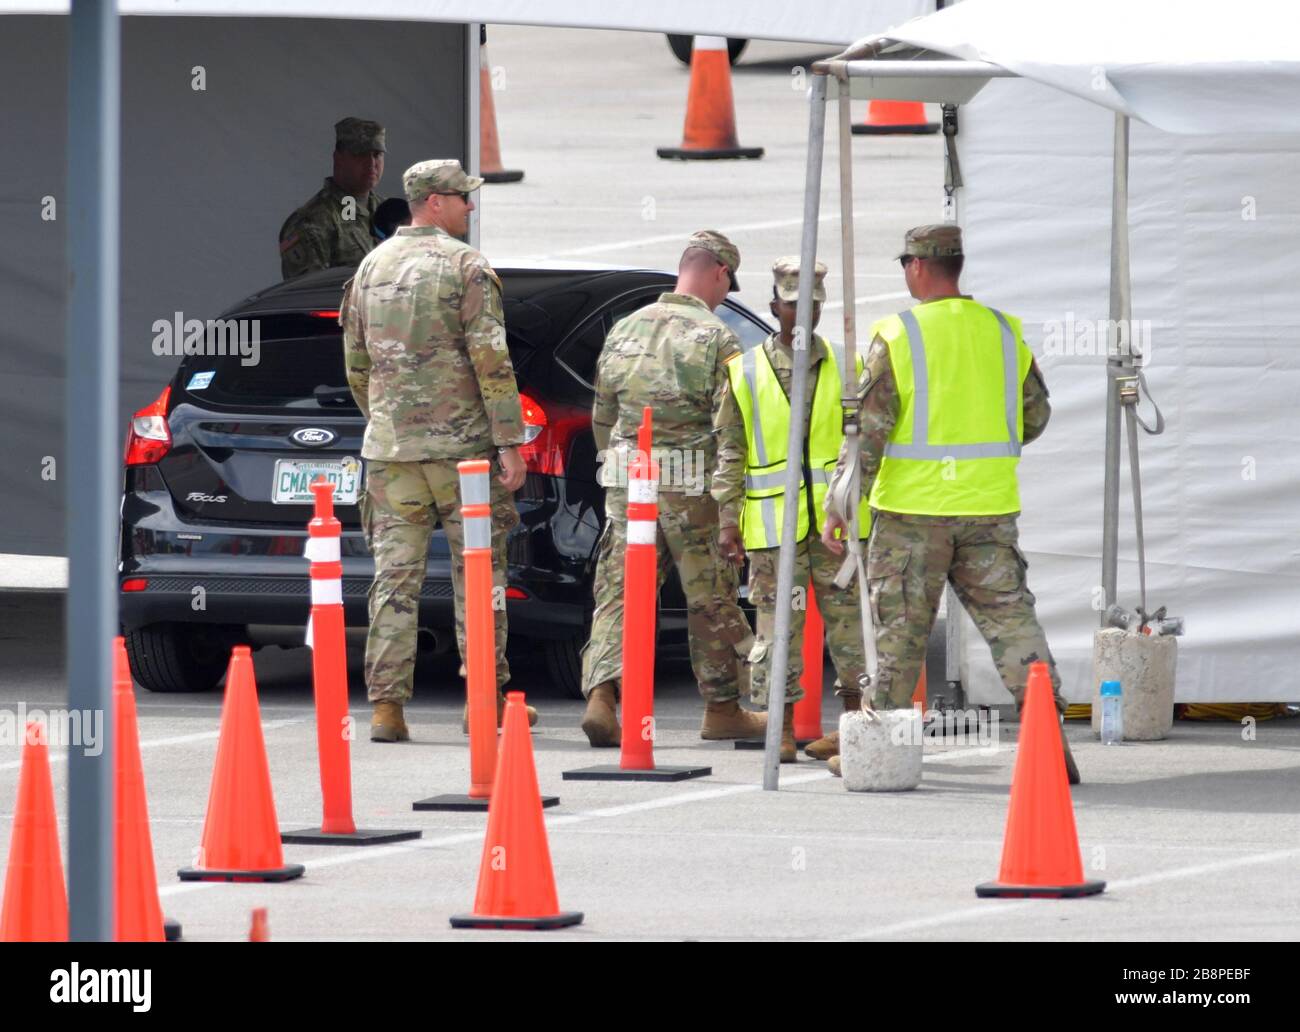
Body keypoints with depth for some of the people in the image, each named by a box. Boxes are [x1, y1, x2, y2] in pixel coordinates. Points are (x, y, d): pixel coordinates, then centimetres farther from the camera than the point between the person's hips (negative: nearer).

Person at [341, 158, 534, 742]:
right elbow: (491, 360, -12)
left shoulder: (372, 268, 11)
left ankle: (386, 704, -2)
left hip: (390, 449, 4)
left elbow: (357, 365, 17)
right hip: (461, 445, -4)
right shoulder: (465, 266, -7)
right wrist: (510, 443, -12)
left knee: (395, 577, 3)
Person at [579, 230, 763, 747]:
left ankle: (601, 694, -14)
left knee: (618, 592, 4)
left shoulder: (625, 330, 10)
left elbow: (602, 417, 17)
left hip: (627, 486, 4)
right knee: (711, 601, 9)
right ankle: (722, 709, 20)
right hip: (692, 490, -4)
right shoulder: (716, 339, -9)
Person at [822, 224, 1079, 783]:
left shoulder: (896, 337, -8)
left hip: (913, 506, -3)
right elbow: (1036, 417, 12)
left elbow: (869, 428, -10)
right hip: (989, 506, 3)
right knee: (1011, 617, 3)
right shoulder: (1004, 332, 4)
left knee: (900, 628, 7)